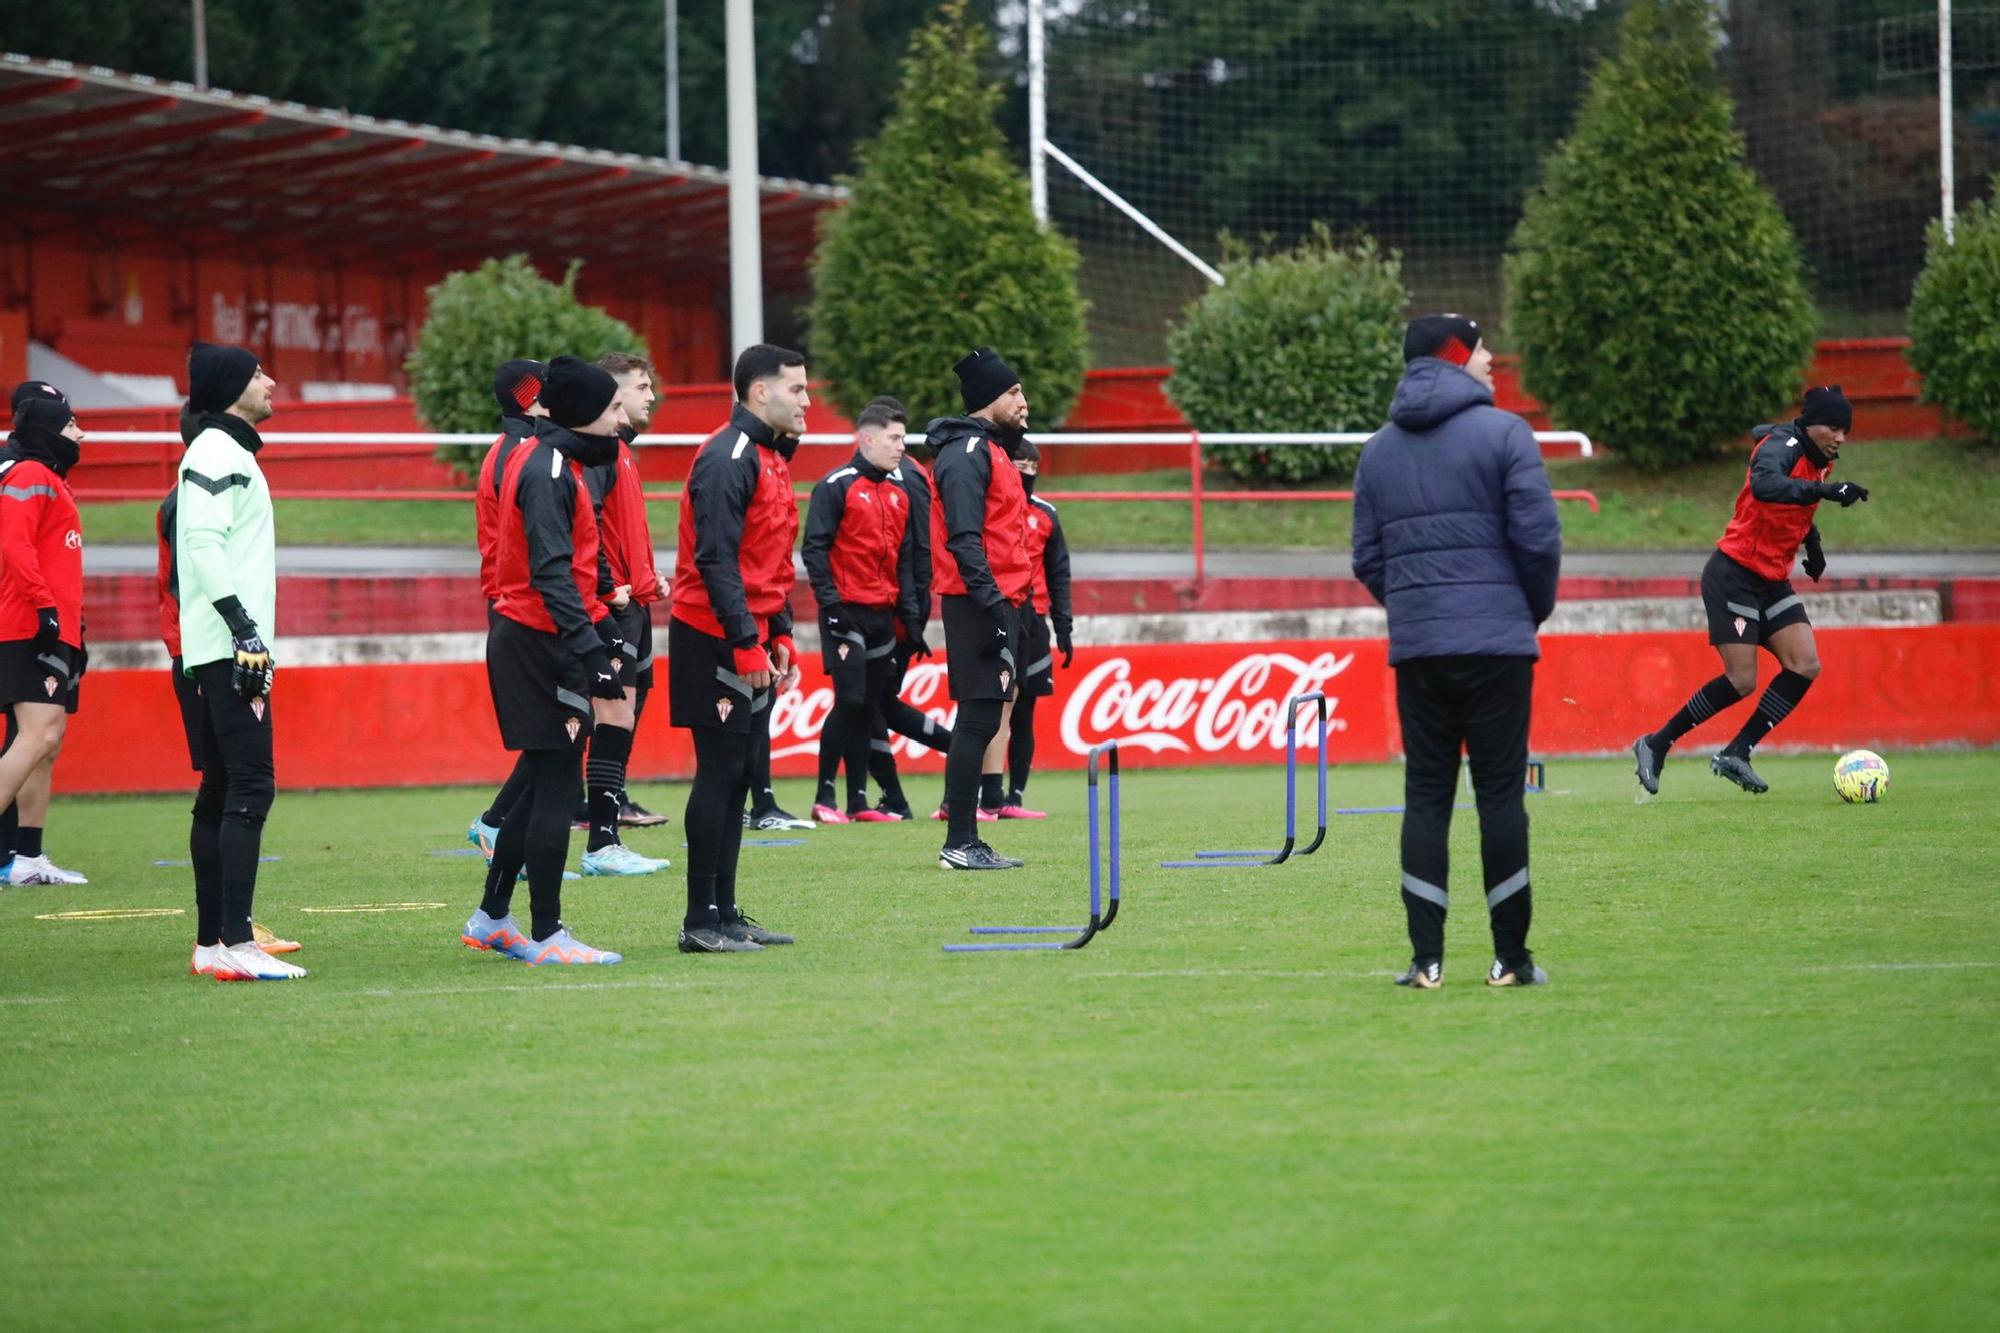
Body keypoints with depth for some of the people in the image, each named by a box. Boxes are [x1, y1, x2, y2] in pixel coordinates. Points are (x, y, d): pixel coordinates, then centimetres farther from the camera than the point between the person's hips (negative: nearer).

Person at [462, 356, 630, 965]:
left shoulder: (553, 463, 15)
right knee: (555, 786, -6)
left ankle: (492, 919, 24)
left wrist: (605, 635, 22)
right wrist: (590, 654, -28)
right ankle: (546, 936, -3)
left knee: (544, 783, 16)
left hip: (529, 641, 10)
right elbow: (552, 573, -24)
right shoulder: (548, 472, -16)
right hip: (539, 641, -10)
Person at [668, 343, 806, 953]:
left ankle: (724, 913, 15)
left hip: (752, 645, 10)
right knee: (720, 773, -8)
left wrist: (780, 635, 14)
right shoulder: (727, 458, -15)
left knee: (737, 775, 11)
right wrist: (746, 644, -22)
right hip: (715, 643, -10)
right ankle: (701, 922, -5)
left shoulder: (772, 459, 17)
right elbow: (716, 560, -21)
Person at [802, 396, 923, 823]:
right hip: (848, 614, -7)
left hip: (883, 615, 7)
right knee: (850, 700, -12)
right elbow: (814, 548, -10)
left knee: (868, 708, 8)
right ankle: (824, 797, -5)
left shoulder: (899, 493, 15)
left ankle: (859, 799, 11)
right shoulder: (836, 486, -7)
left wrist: (909, 612, 12)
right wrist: (830, 604, -15)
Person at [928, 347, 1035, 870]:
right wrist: (993, 605, -24)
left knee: (984, 719, 10)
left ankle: (965, 840, 14)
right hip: (979, 606, -10)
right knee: (979, 718, -9)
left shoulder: (989, 450, 21)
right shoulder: (966, 453, -11)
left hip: (999, 604, 10)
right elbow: (965, 539, -20)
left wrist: (1014, 611, 19)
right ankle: (960, 842, -8)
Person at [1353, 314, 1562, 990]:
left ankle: (1427, 958, 1)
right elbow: (1538, 537, -9)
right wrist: (1535, 609, 8)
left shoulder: (1379, 448, 11)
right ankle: (1510, 956, 2)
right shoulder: (1502, 432, -5)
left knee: (1425, 796, 6)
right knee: (1500, 794, 1)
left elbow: (1367, 559, 8)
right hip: (1496, 641, -4)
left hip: (1416, 648, 4)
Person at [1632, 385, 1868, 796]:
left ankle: (1735, 754, -1)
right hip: (1734, 575, -9)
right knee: (1741, 681, -13)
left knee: (1805, 666, -7)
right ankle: (1655, 746, 3)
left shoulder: (1817, 460, 9)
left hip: (1771, 582, 9)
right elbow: (1764, 485, -42)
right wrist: (1825, 490, -50)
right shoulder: (1782, 446, -18)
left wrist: (1811, 540, 16)